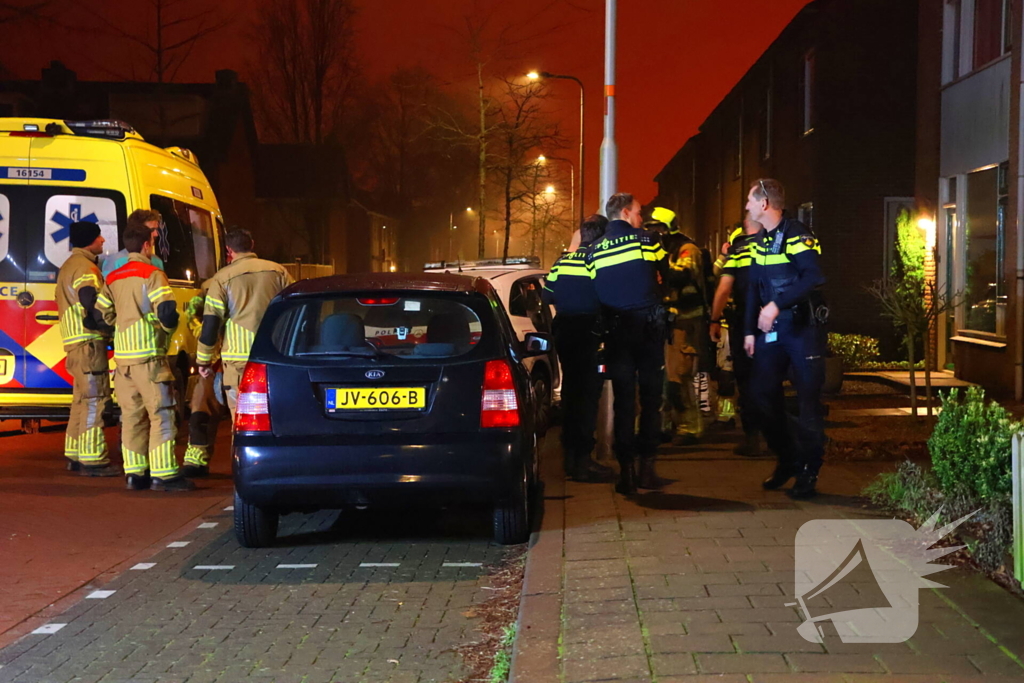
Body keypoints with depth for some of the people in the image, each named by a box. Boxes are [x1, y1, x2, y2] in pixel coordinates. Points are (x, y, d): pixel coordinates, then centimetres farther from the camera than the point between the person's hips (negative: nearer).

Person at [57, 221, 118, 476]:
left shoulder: (70, 265, 22)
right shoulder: (85, 268, -12)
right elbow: (94, 306, -25)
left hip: (77, 341, 11)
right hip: (89, 341, -11)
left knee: (82, 399, 16)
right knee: (94, 400, -10)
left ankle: (75, 456, 21)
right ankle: (93, 460, -10)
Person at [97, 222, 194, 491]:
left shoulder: (113, 278, 13)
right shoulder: (153, 275, -9)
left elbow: (102, 315, 15)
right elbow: (167, 312, -20)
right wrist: (168, 328, 1)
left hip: (122, 355, 7)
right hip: (149, 355, -7)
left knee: (132, 415, 11)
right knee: (161, 414, -4)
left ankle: (135, 473, 12)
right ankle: (163, 474, -6)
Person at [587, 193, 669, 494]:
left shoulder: (594, 250, 6)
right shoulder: (648, 240, -1)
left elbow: (595, 294, 5)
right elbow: (667, 275, 7)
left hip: (616, 330, 2)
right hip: (649, 326, -2)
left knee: (623, 401, 5)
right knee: (651, 398, 6)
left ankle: (626, 470, 3)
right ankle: (647, 466, 5)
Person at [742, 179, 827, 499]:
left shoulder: (797, 235, -13)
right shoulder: (760, 241, 12)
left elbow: (814, 277, -26)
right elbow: (754, 288, 16)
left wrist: (777, 305, -30)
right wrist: (750, 331, 11)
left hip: (803, 326, -8)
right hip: (771, 328, 8)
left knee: (808, 399, -3)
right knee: (761, 391, 5)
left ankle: (808, 473, 4)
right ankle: (787, 459, 21)